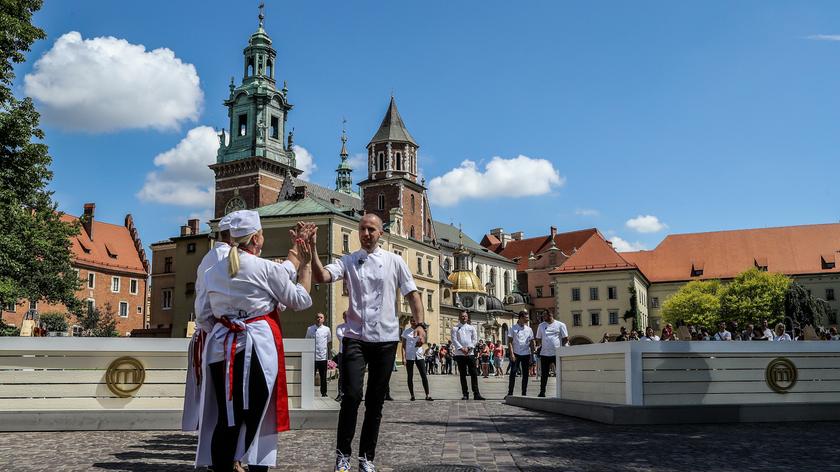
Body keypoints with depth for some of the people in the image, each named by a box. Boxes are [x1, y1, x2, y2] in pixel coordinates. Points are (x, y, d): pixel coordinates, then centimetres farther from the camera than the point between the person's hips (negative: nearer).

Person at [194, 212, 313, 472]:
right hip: (257, 346, -4)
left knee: (225, 419, 8)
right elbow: (300, 300, 4)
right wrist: (305, 264, 11)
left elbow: (204, 317, 14)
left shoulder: (212, 272, 10)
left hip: (221, 346, 5)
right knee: (257, 418, 4)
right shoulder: (268, 268, -6)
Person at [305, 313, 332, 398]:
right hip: (312, 357, 0)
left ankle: (324, 393, 18)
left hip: (323, 357, 0)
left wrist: (329, 352, 12)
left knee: (323, 377, 8)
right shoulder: (310, 329, 5)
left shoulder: (327, 329, 5)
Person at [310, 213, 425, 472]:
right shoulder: (348, 261, 5)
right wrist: (313, 249, -24)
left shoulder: (394, 261, 6)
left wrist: (420, 323, -6)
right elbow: (322, 276, -12)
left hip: (386, 339, 1)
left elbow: (411, 293, 6)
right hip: (356, 337, -1)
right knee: (352, 395, -13)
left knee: (376, 401, 8)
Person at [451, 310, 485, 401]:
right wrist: (461, 348, -15)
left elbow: (475, 339, 7)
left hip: (470, 353, 1)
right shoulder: (455, 328, 7)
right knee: (462, 374, 2)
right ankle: (465, 394, 5)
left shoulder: (471, 328, 13)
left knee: (474, 373, -3)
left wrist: (469, 348, -8)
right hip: (459, 354, -1)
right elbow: (454, 340, -3)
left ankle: (476, 393, -3)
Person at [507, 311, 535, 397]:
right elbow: (509, 342, -3)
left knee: (525, 374, 6)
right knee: (513, 373, -6)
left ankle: (524, 393, 13)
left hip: (526, 354, 4)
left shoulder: (529, 329, 10)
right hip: (516, 354, -3)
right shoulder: (513, 328, 0)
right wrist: (511, 354, -12)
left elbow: (531, 342, 13)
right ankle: (510, 393, -3)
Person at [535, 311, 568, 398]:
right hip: (544, 354, 3)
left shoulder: (560, 325, 2)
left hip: (557, 354, -3)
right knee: (544, 374, 5)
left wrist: (561, 347, -4)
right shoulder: (541, 326, 13)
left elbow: (566, 338, 3)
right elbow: (538, 338, 19)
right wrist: (538, 346, 4)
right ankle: (542, 392, 10)